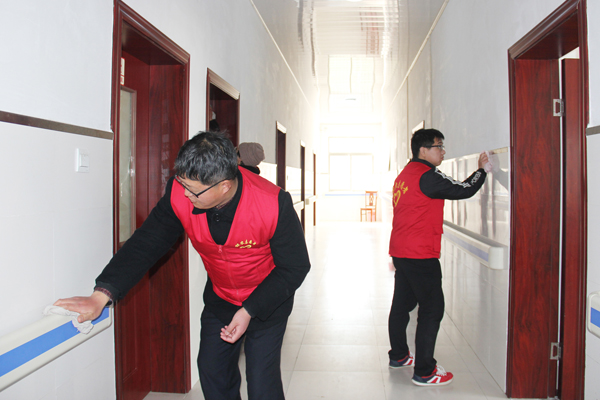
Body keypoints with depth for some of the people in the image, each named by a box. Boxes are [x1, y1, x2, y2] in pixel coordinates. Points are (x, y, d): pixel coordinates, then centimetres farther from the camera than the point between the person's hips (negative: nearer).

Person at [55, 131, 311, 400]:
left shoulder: (274, 204, -31)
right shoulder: (179, 193, -21)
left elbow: (295, 267, -19)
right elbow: (147, 242, -15)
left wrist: (250, 311, -23)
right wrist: (102, 294, -25)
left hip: (267, 301, -4)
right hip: (219, 298, 4)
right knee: (212, 372, 12)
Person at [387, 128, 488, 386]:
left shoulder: (405, 174, 15)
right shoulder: (427, 175, -14)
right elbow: (463, 190, -13)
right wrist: (482, 169, 3)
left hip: (400, 251, 10)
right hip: (420, 255, -10)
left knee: (402, 303, 18)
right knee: (432, 309, -3)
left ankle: (398, 356, 32)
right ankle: (424, 372, 3)